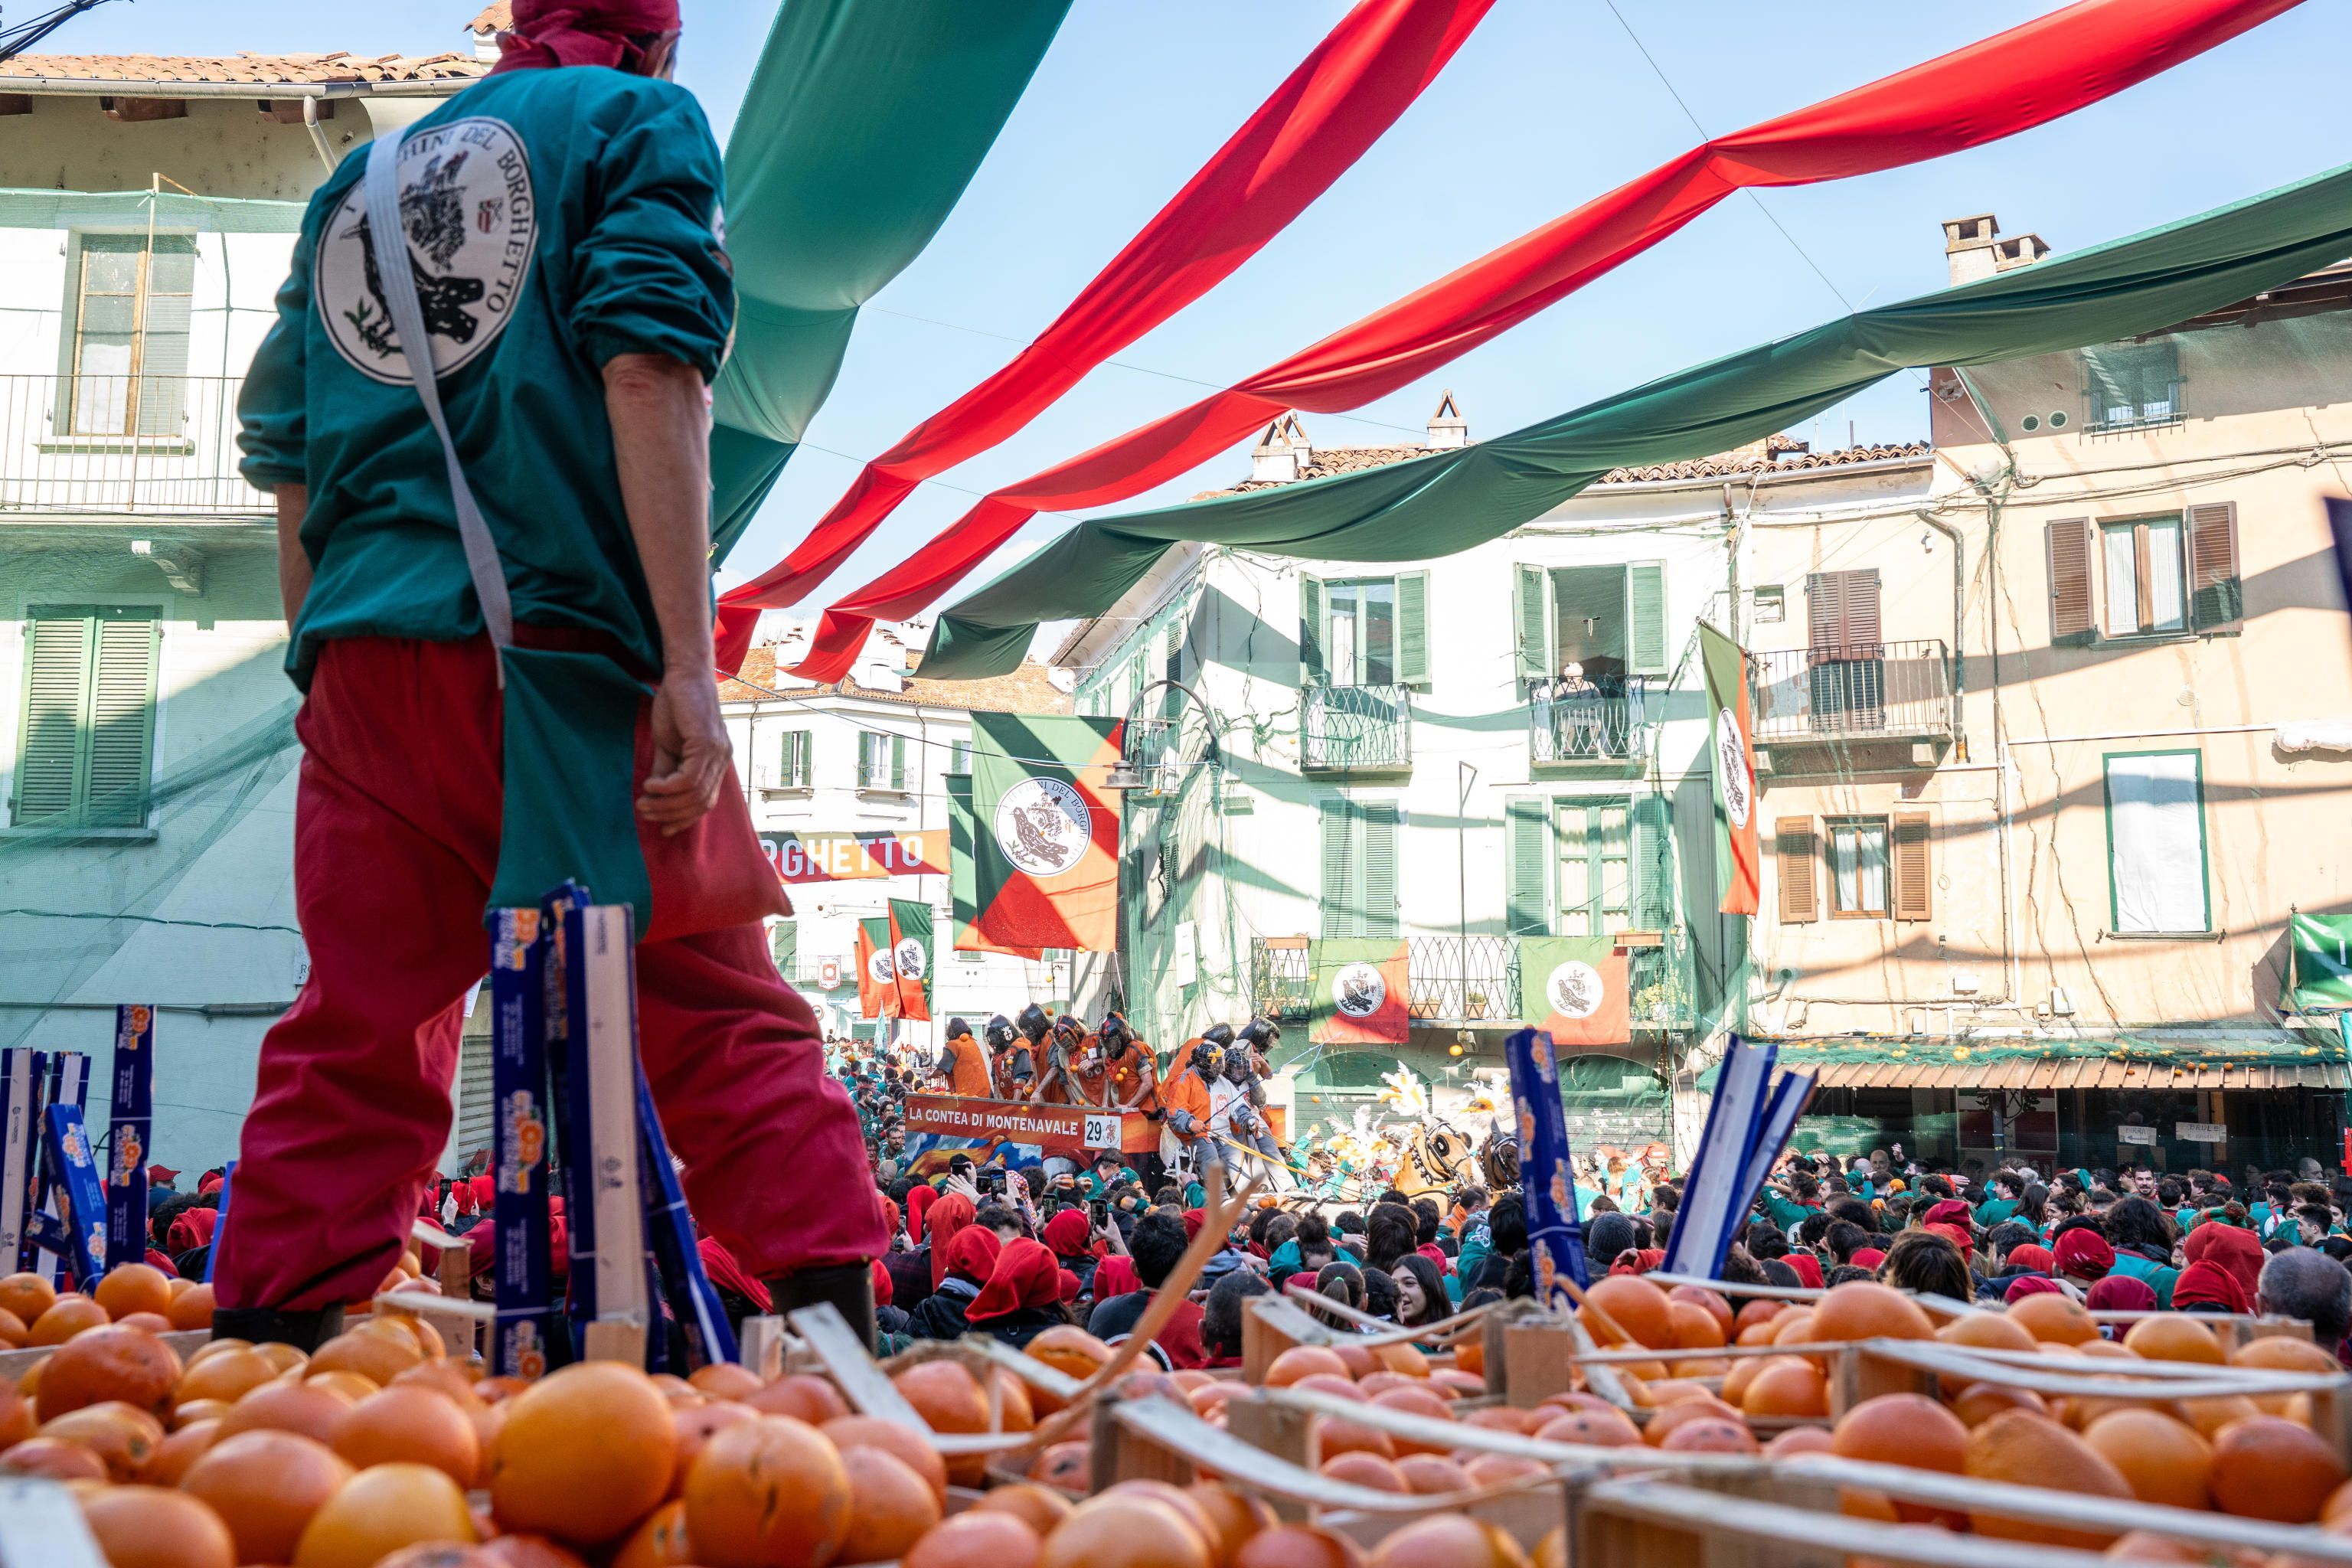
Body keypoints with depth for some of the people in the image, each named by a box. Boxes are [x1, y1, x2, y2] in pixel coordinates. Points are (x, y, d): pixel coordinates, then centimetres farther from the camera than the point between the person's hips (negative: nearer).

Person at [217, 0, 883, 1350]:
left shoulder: (358, 180, 25)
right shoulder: (639, 122, 9)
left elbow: (289, 466, 21)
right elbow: (649, 375, -8)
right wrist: (689, 665, -14)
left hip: (366, 662, 5)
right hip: (565, 651, -5)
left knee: (352, 1039, 8)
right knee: (723, 1018, -1)